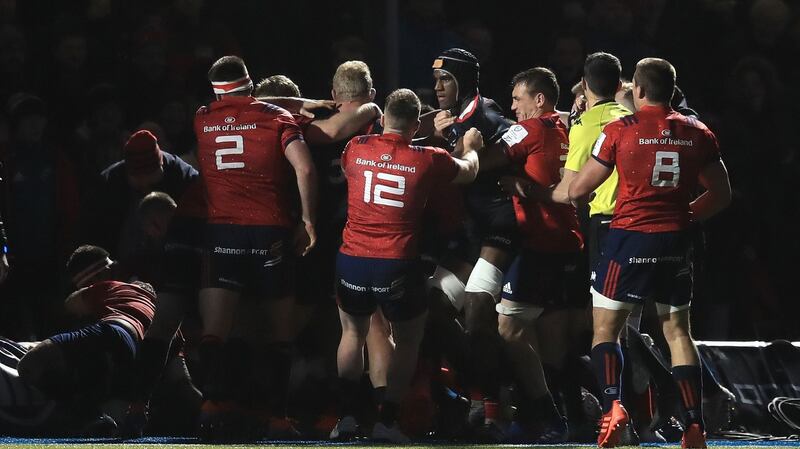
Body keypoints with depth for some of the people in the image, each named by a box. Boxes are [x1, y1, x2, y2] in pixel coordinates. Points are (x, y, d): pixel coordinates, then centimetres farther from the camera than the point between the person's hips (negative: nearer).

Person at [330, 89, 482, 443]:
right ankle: (387, 420, 8)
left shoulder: (355, 149, 0)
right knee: (408, 340, 17)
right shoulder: (428, 160, -5)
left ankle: (345, 416, 14)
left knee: (352, 332, 24)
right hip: (398, 266, -2)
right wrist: (471, 146, 38)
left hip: (352, 258, 2)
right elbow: (469, 171, 16)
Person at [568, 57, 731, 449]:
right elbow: (721, 195, 11)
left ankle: (612, 404, -18)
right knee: (677, 331, 13)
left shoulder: (619, 131, -4)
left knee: (605, 329, 5)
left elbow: (577, 190, 0)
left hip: (630, 238, -3)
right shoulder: (698, 134, 5)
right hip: (676, 241, 3)